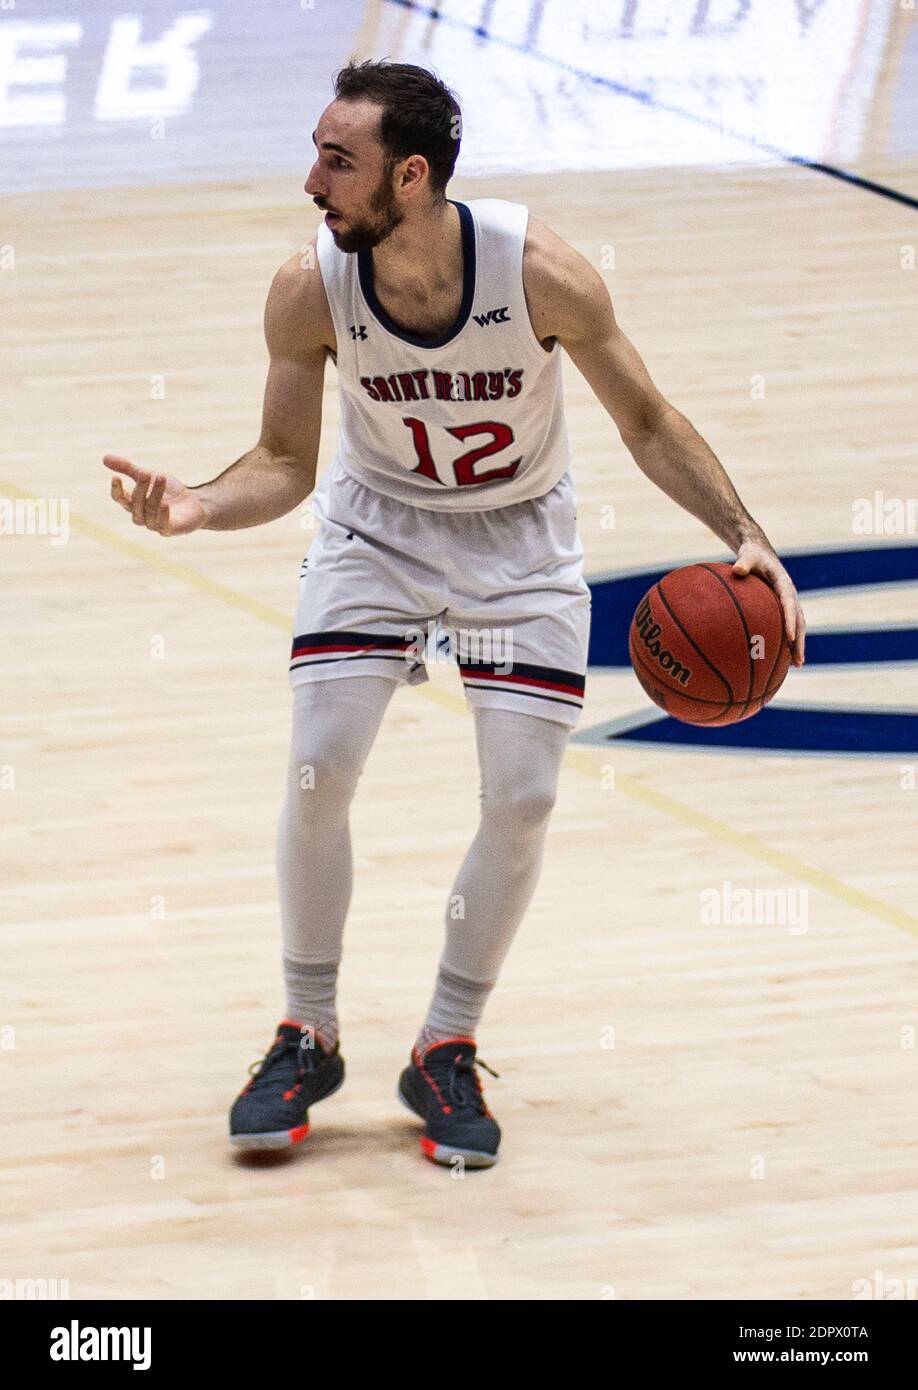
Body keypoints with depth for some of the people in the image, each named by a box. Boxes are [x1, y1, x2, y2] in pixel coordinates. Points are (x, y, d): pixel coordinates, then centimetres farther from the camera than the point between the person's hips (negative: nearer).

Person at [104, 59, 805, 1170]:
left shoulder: (541, 273, -29)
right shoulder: (310, 291, -24)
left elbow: (647, 423, -13)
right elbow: (285, 464, -10)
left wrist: (744, 537, -24)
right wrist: (196, 509, -31)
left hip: (521, 544, -1)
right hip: (377, 526, 1)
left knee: (522, 799, -6)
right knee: (318, 772, -11)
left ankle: (446, 1054, 13)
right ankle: (308, 1040, 9)